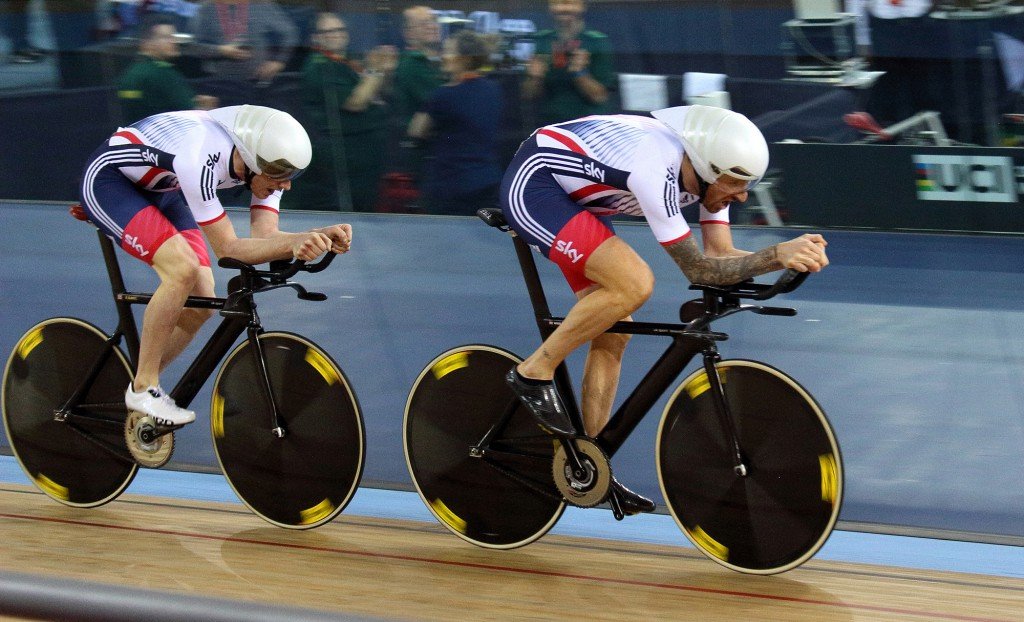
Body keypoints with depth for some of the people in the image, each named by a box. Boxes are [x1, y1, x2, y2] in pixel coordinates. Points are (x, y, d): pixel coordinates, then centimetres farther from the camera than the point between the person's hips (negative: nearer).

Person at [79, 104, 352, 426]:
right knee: (182, 270, -27)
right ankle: (143, 390, -15)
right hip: (106, 180, -8)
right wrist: (293, 244, -48)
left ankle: (142, 387, 14)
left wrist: (321, 236, -36)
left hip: (157, 190, 8)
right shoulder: (200, 159, -39)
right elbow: (228, 249, -34)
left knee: (201, 301, -3)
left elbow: (264, 236, -19)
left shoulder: (267, 160, -17)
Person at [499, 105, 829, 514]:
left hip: (573, 201, 10)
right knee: (635, 284, -26)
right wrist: (777, 255, -36)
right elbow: (697, 269, -28)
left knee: (613, 335, 4)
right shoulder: (657, 169, -33)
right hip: (531, 186, -9)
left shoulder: (709, 171, -7)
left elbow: (720, 254, -8)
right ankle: (534, 374, -12)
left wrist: (791, 256, -22)